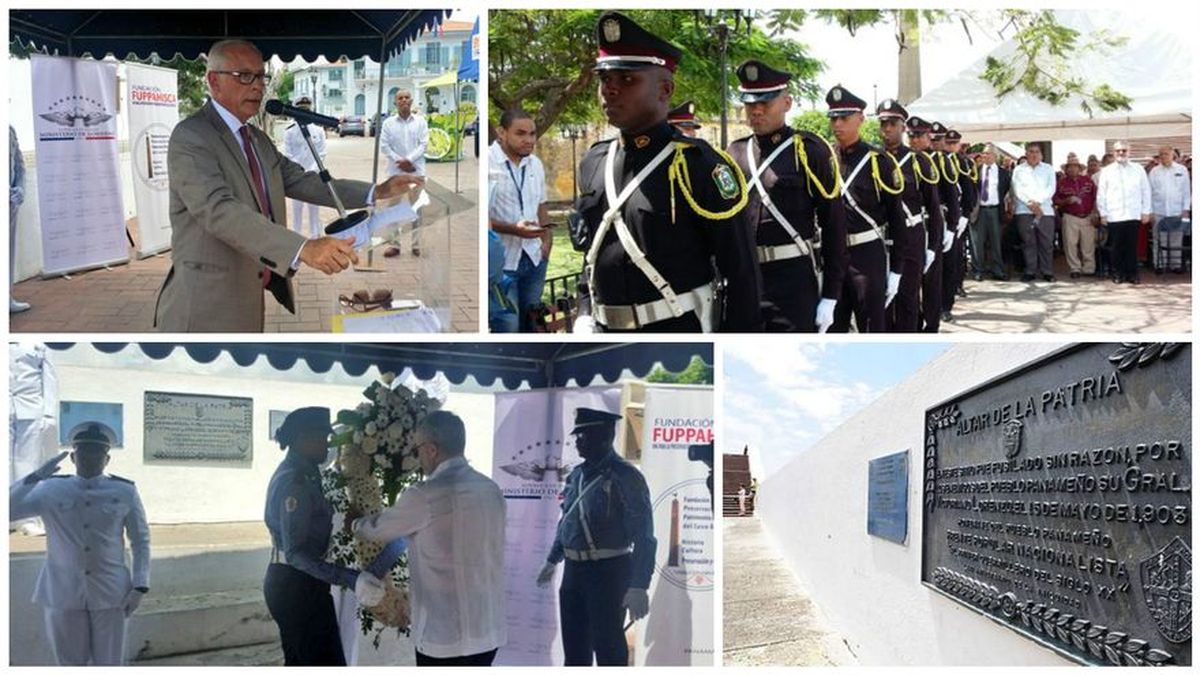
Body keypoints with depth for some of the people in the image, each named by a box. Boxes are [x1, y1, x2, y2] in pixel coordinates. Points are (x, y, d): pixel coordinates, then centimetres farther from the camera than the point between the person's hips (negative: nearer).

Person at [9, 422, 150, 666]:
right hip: (63, 595, 1)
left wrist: (140, 586, -3)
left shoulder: (124, 492, -3)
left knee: (109, 666, 6)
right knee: (71, 664, 11)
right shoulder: (52, 490, -2)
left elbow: (140, 540, 4)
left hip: (109, 595, 0)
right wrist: (36, 476, -17)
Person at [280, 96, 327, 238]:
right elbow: (287, 155, -3)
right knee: (297, 205, 5)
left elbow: (321, 153, 1)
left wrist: (312, 170, -10)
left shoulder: (318, 130, 2)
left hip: (314, 175, 1)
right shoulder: (289, 131, -2)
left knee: (314, 205, 6)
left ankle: (315, 233, 15)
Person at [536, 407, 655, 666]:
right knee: (574, 645, 15)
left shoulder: (625, 477, -15)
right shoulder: (576, 474, 8)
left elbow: (643, 535, -18)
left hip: (608, 571, -7)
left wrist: (638, 586, -24)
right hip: (574, 570, 7)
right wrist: (552, 560, 26)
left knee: (608, 646, -1)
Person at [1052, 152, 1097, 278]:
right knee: (1070, 244, -7)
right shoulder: (1062, 182, 5)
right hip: (1070, 217, -1)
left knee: (1088, 244, 0)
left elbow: (1095, 197, 10)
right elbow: (1055, 200, 6)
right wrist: (1066, 201, -12)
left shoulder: (1088, 180, 8)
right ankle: (1075, 269, 1)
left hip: (1087, 217, 1)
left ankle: (1089, 269, 10)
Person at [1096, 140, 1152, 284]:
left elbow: (1146, 191, 9)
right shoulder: (1106, 171, 7)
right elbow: (1101, 194, 6)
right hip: (1114, 216, 0)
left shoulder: (1138, 170, 8)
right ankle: (1117, 274, 11)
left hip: (1133, 215, 0)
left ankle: (1132, 274, 9)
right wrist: (1103, 214, 2)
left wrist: (1146, 212, 4)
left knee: (1131, 246, 1)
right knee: (1117, 247, 2)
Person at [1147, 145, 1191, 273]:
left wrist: (1186, 210, -1)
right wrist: (1149, 211, -1)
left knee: (1176, 241, 4)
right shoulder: (1154, 171, 4)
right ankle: (1159, 265, 9)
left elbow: (1186, 191, 4)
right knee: (1160, 241, 3)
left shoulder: (1182, 170, 4)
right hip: (1159, 212, 0)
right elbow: (1149, 192, 4)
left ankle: (1176, 265, 9)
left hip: (1177, 212, 0)